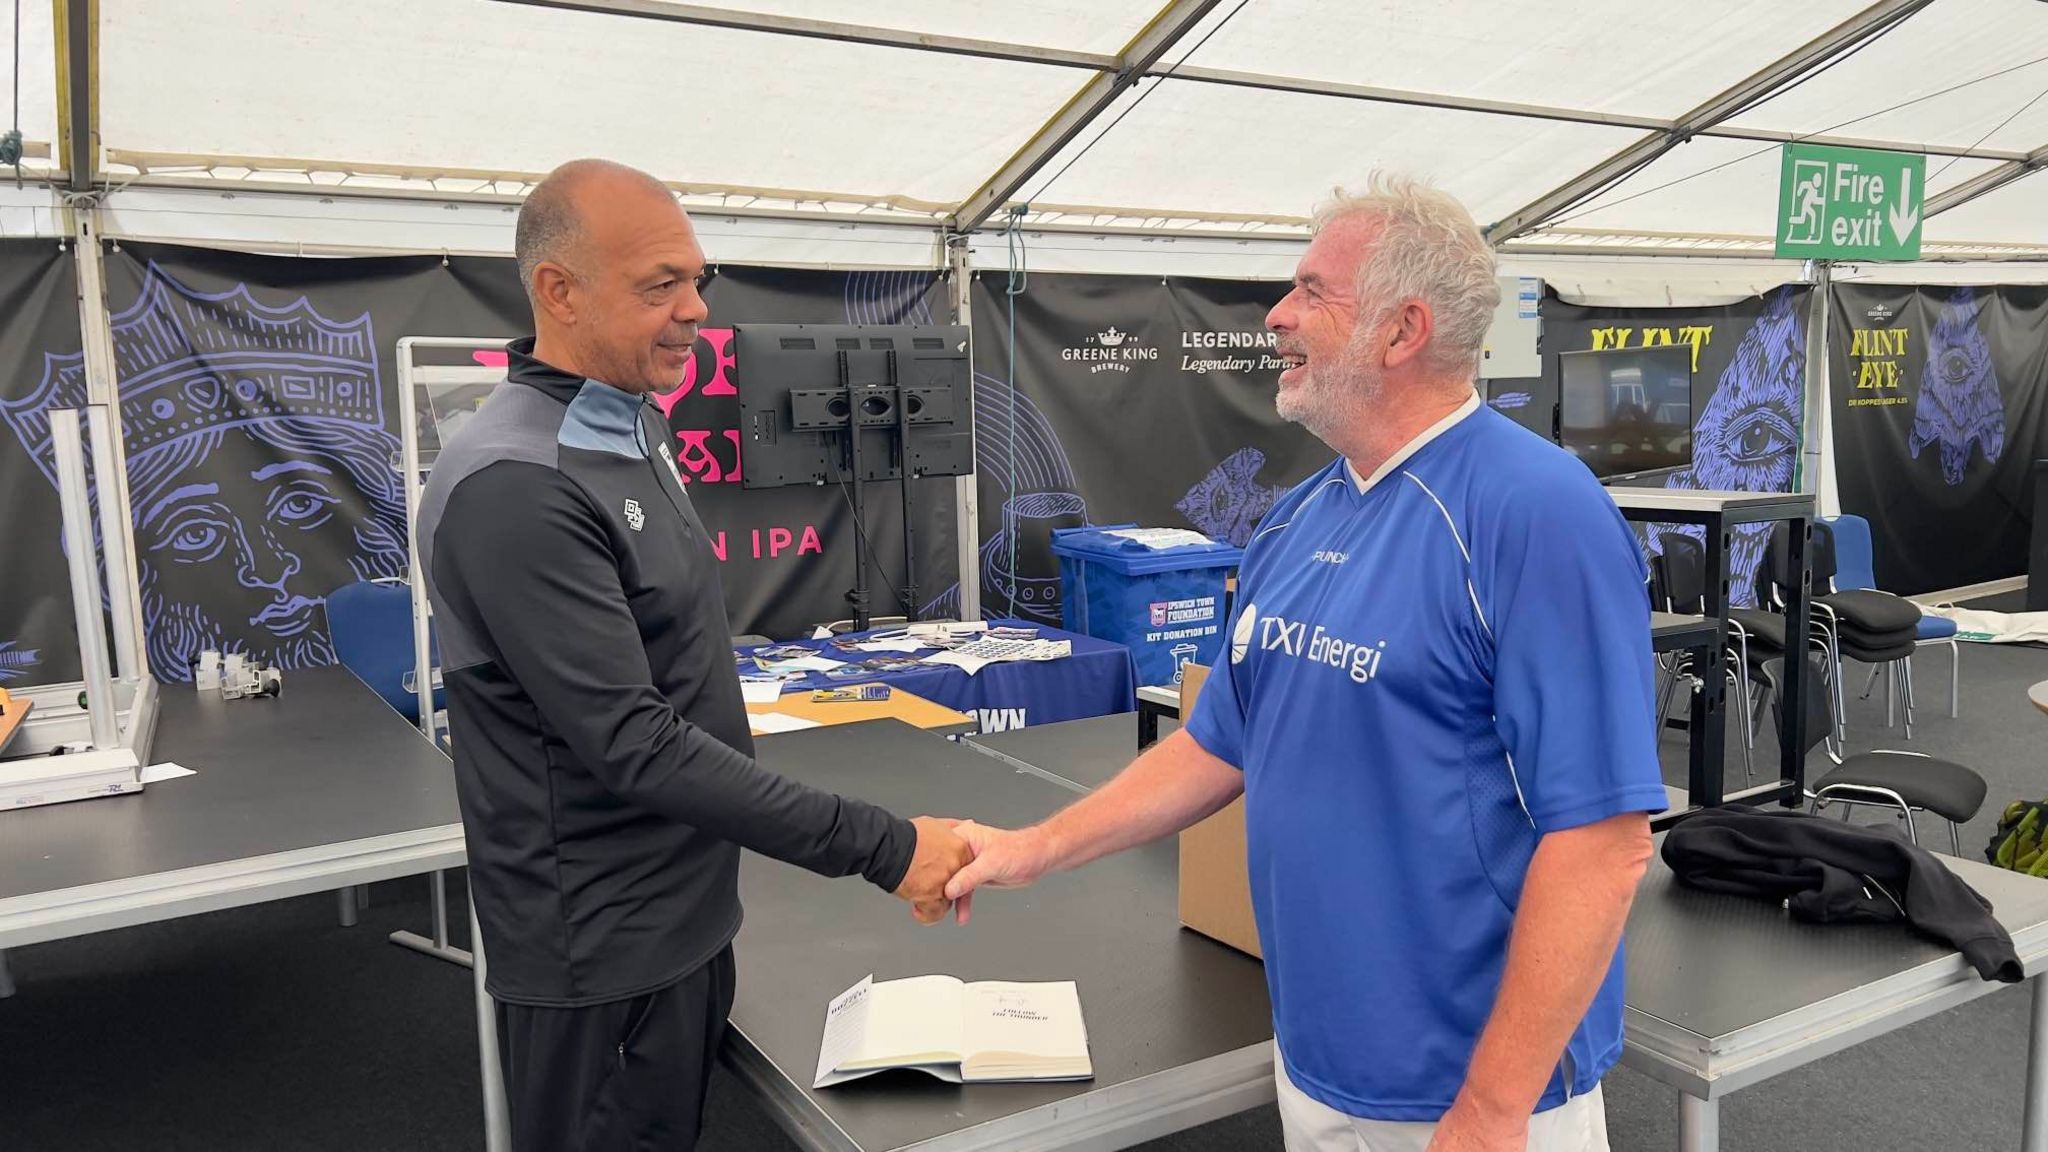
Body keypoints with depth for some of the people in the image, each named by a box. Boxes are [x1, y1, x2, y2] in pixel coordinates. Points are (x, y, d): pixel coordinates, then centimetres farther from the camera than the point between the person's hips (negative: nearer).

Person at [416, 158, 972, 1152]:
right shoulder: (513, 488, -24)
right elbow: (634, 745, -27)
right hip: (606, 953, -8)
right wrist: (878, 849, -27)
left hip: (686, 912, 9)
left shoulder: (631, 433, 6)